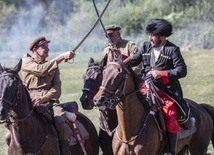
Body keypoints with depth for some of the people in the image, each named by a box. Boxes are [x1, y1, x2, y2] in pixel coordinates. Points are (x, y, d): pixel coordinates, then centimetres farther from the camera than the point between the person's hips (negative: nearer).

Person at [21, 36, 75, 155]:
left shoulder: (53, 66, 21)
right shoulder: (26, 61, 10)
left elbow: (57, 88, 8)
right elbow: (41, 70, -11)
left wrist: (44, 98, -13)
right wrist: (62, 57, -12)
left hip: (50, 101, 2)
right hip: (31, 102, -2)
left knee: (60, 121, -28)